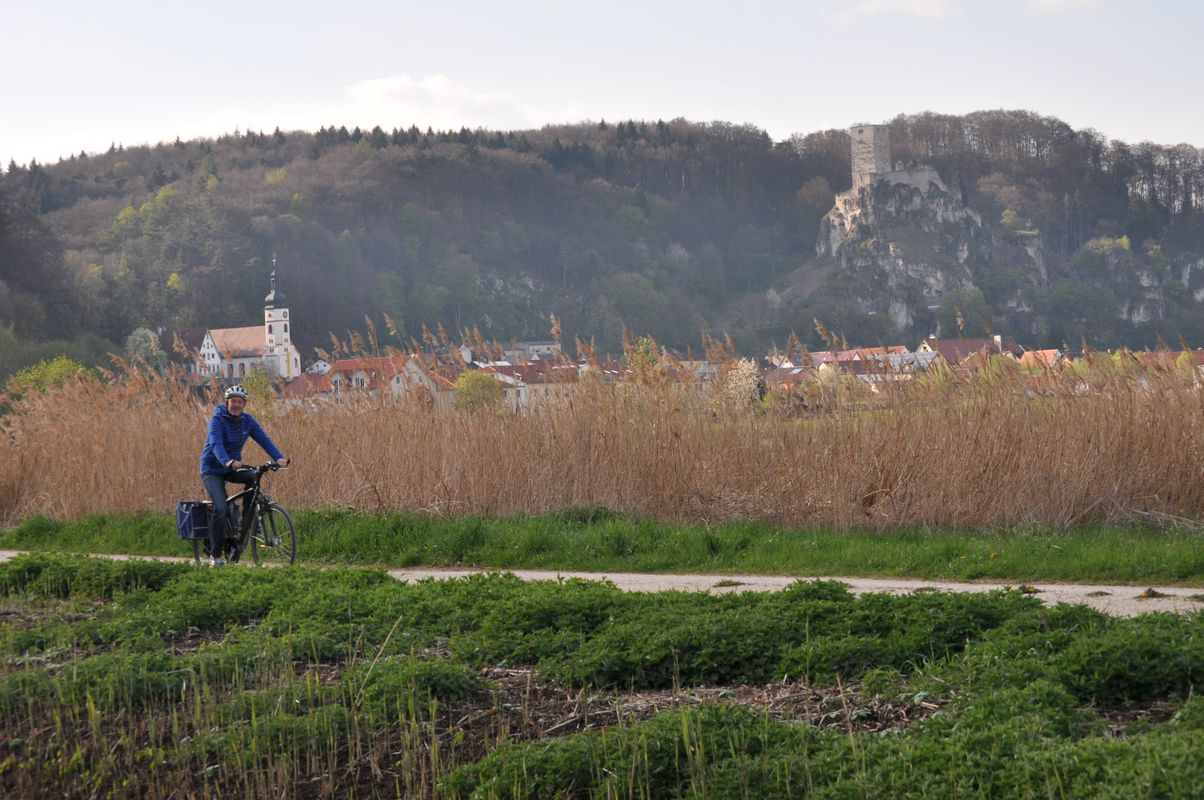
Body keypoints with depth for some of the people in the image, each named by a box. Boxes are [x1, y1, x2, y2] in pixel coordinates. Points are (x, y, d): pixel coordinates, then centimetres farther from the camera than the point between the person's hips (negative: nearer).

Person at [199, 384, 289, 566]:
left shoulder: (247, 420, -3)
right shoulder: (218, 419, -19)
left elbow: (264, 440, -13)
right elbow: (216, 445, -34)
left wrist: (279, 458, -30)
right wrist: (228, 462, -54)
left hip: (234, 468, 5)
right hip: (213, 469, -5)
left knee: (253, 478, -24)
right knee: (220, 508, -21)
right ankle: (215, 554, -10)